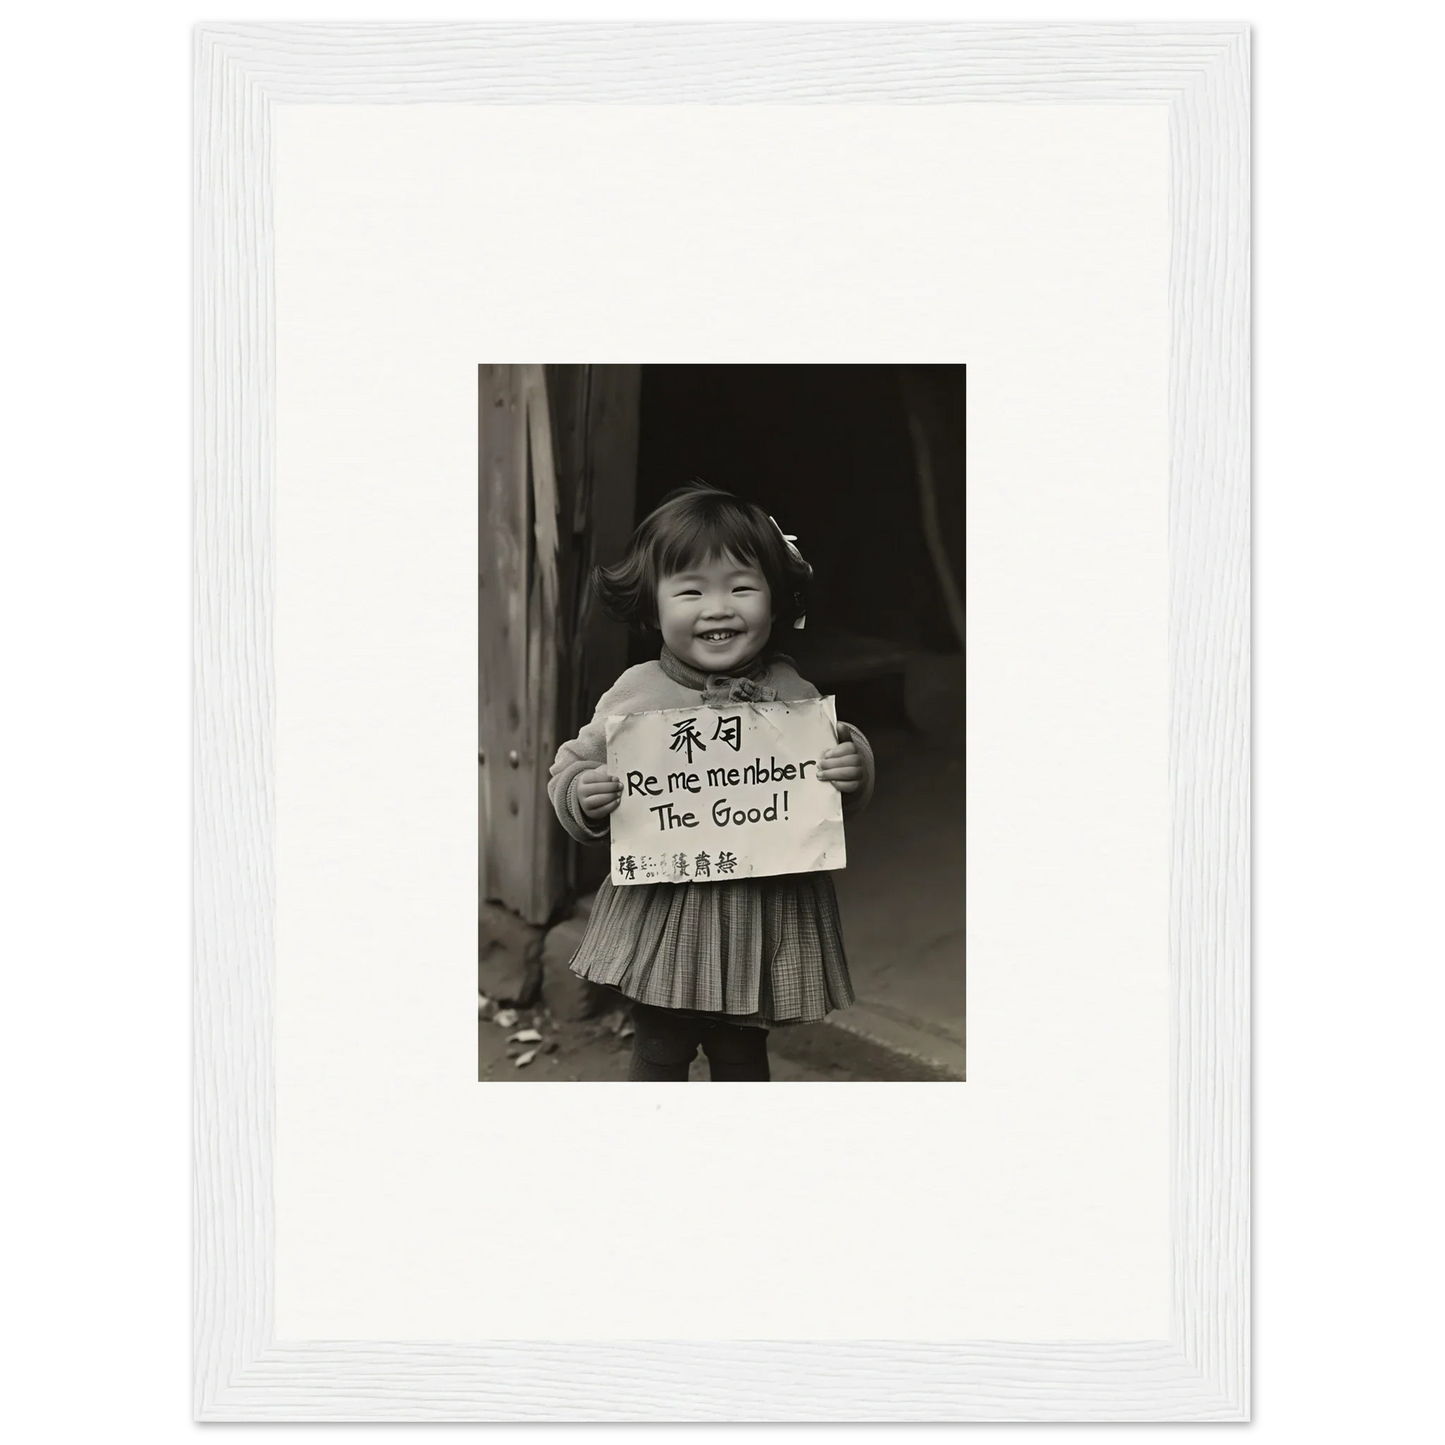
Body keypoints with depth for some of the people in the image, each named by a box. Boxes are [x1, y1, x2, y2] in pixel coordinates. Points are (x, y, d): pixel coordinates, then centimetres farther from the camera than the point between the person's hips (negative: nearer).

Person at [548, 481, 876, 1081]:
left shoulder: (793, 695, -5)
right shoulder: (636, 694, -8)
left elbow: (842, 802, 4)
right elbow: (574, 764, 1)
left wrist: (854, 769, -18)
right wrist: (583, 795, -20)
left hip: (766, 912, 1)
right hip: (662, 912, -1)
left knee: (742, 1055, 19)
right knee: (658, 1053, 13)